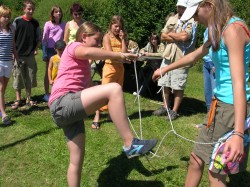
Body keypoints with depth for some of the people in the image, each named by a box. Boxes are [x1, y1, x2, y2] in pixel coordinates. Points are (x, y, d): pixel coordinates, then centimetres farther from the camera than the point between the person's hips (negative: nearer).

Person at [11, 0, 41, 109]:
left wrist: (36, 49, -3)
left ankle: (28, 98, 20)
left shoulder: (35, 23, 5)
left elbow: (38, 38, 11)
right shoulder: (17, 21, -3)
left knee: (30, 77, 8)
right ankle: (18, 99, 15)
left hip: (30, 55, 2)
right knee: (18, 77, 3)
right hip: (19, 55, -2)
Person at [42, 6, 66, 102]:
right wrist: (44, 53, -8)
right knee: (48, 72, 4)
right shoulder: (48, 24, -3)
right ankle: (47, 93, 11)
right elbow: (44, 39, -2)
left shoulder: (63, 24, 7)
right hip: (50, 49, -3)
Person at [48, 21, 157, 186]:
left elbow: (89, 87, 27)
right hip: (62, 103, -10)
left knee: (77, 159, 12)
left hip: (70, 108, 10)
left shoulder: (84, 63, 31)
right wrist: (120, 55, -22)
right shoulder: (73, 47, 3)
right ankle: (130, 144, -21)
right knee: (114, 89, -24)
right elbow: (88, 52, -23)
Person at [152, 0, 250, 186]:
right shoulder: (220, 31, 13)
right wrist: (165, 69, 40)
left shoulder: (233, 29, -18)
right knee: (197, 159, 18)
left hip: (234, 108, -10)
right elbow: (194, 56, 29)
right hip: (222, 105, 10)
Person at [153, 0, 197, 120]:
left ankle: (174, 111, 12)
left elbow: (184, 36, -21)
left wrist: (170, 34, -5)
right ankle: (165, 107, 27)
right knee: (165, 84, 12)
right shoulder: (171, 19, 13)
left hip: (181, 59, -6)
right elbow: (163, 37, 6)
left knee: (178, 87, 1)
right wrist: (178, 38, -8)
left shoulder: (192, 22, -6)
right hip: (168, 57, 6)